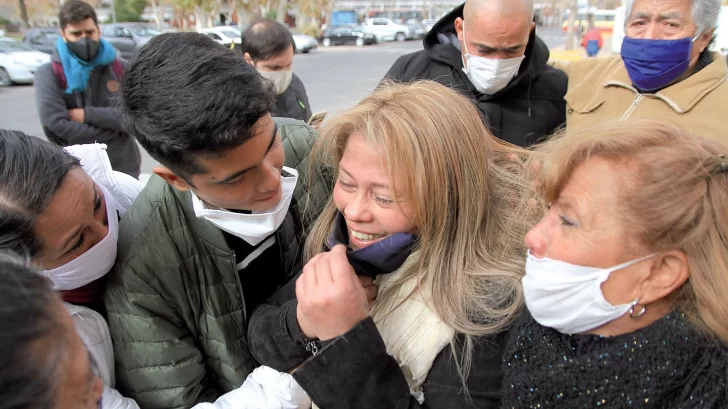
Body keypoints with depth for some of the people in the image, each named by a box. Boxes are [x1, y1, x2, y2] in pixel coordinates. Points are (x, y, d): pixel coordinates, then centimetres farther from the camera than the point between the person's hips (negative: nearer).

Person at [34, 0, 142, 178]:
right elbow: (55, 125, -17)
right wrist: (112, 126, -12)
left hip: (124, 169, 2)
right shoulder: (48, 74, -5)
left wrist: (86, 115, -14)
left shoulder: (121, 69, 2)